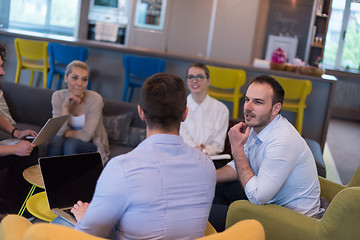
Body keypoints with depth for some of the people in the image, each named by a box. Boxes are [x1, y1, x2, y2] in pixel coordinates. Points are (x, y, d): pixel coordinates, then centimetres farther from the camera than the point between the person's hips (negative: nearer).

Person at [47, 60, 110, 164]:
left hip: (94, 145, -3)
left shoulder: (95, 99, -22)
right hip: (72, 139, 3)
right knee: (56, 140, -28)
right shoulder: (58, 96, -11)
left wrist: (65, 133, -12)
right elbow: (59, 131, -18)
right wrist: (65, 106, -27)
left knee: (71, 144, -30)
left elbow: (86, 136, -21)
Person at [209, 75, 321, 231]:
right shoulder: (256, 126, -2)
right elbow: (240, 166, 13)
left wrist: (237, 148, -24)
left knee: (208, 214, -15)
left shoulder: (283, 141, -31)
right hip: (267, 198, 9)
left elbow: (257, 197, -29)